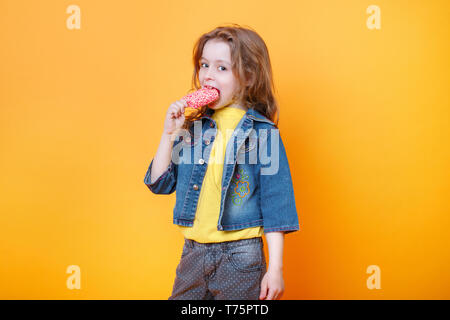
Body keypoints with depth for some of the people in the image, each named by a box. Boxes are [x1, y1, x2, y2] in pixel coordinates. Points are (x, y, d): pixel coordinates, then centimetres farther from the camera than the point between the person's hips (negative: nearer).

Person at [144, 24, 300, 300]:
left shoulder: (262, 133, -7)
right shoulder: (193, 126, 6)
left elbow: (275, 203, -7)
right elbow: (159, 183, 8)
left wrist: (275, 268, -10)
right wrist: (170, 134, -4)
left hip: (241, 258, -4)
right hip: (193, 252, 5)